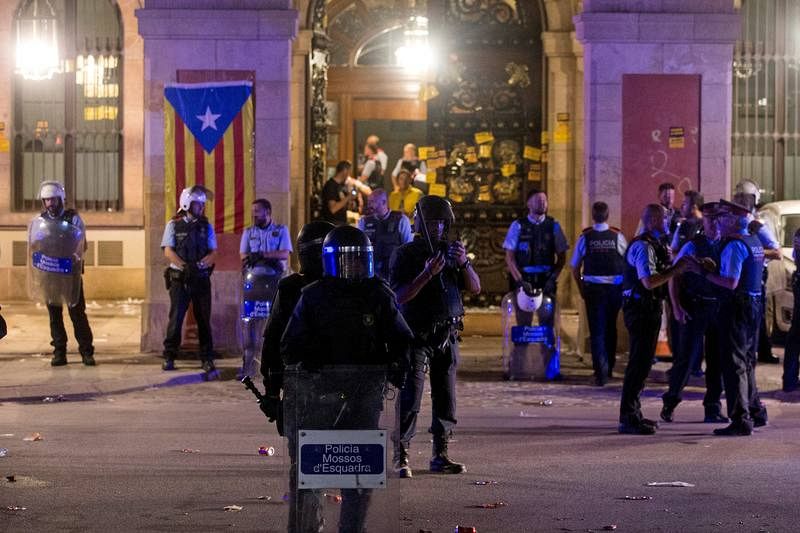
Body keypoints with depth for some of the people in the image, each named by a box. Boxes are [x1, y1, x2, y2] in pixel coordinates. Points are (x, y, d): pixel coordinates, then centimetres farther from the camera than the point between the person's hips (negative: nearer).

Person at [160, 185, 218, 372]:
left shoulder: (206, 226, 9)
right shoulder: (174, 225, 3)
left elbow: (213, 252, 2)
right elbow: (168, 251, -5)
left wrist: (200, 265, -17)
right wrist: (184, 266, -20)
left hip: (201, 278, 2)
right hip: (179, 278, -2)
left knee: (204, 319, 3)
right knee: (176, 318, -5)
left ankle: (207, 359, 8)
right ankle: (169, 357, 1)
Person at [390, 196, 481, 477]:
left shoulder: (451, 250, 10)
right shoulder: (405, 254, -3)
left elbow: (475, 288, 6)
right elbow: (400, 296, -12)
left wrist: (464, 263, -12)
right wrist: (428, 273, -22)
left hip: (447, 335, 5)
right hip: (417, 335, -5)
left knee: (445, 398, 6)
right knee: (409, 397, -9)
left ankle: (440, 455, 14)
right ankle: (401, 457, -6)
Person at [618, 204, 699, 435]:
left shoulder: (654, 244, 18)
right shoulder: (643, 246, -17)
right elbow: (649, 282, -26)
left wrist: (680, 266, 9)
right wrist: (676, 270, -19)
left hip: (649, 309, 11)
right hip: (641, 309, -11)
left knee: (642, 362, 15)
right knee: (639, 362, -9)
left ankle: (633, 414, 23)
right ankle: (628, 418, -7)